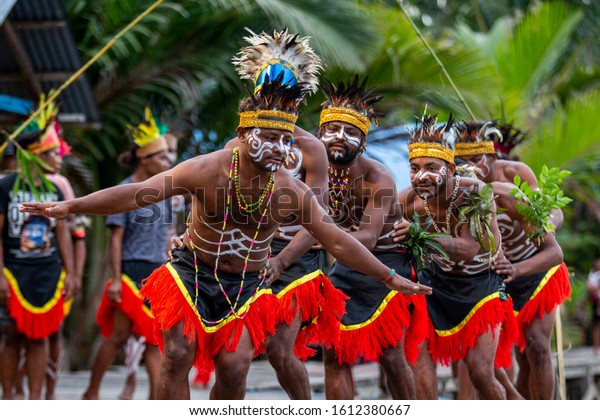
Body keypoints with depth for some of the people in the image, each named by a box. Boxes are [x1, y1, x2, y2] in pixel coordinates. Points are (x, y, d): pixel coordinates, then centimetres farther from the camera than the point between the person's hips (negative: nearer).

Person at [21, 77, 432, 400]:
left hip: (246, 285, 2)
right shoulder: (207, 169, -20)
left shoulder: (293, 192, -13)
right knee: (179, 356, -13)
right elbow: (137, 193, -23)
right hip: (193, 272, -1)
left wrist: (391, 278, -6)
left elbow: (339, 241, -6)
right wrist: (70, 206, -30)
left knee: (234, 369, -10)